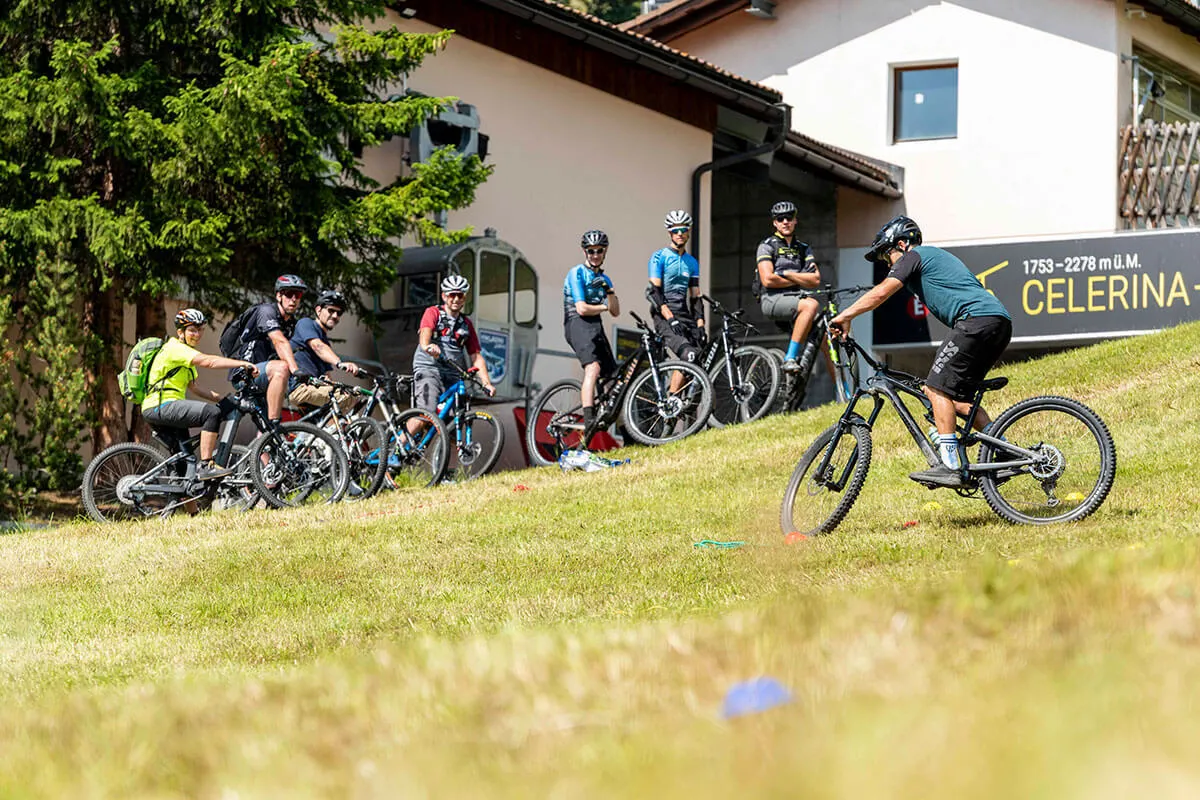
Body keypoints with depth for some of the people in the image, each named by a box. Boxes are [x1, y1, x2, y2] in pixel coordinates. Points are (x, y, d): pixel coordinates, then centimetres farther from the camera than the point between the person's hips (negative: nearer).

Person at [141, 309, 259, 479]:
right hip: (159, 407, -11)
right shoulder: (175, 348, -10)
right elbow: (208, 361, -25)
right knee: (212, 412, -23)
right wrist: (243, 364, -31)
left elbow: (193, 387, 20)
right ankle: (205, 466, -28)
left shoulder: (186, 352, 23)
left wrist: (219, 398, 7)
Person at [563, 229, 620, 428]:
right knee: (593, 367, -30)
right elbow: (582, 309, -11)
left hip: (596, 326, 8)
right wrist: (603, 307, 5)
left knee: (611, 376, 2)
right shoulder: (577, 273, -1)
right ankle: (589, 420, -42)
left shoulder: (604, 278, 23)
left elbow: (615, 312, 15)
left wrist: (609, 291, -3)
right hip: (577, 324, -8)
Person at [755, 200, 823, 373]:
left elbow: (815, 280, 5)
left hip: (795, 298, 5)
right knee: (811, 305, -33)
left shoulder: (803, 249, 19)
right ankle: (790, 359, -32)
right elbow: (768, 280, -11)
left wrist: (787, 274, -7)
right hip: (772, 300, -5)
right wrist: (798, 280, -1)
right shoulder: (767, 246, 3)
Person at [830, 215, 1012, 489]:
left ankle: (950, 466, -17)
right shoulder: (938, 257, 35)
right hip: (1001, 322, 9)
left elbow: (881, 292, -7)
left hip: (978, 320, -9)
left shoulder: (914, 256, 6)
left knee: (937, 388, -9)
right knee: (958, 398, 12)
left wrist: (845, 317, -4)